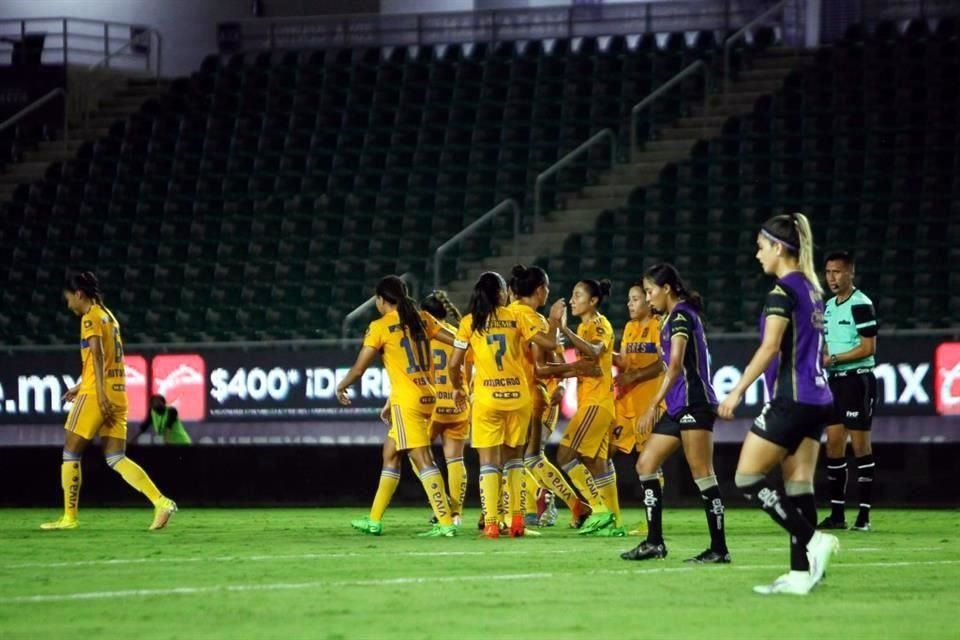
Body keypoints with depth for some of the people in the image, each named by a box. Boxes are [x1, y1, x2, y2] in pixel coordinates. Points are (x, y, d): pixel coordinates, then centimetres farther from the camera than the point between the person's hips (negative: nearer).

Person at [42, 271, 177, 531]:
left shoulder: (91, 317, -7)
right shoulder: (109, 316, 20)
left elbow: (97, 355, -19)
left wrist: (100, 393, -27)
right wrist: (82, 386, 33)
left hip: (96, 395, -8)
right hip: (117, 395, 8)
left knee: (71, 453, 3)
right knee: (116, 459, 3)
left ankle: (69, 517, 6)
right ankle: (162, 502, -13)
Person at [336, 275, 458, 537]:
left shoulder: (380, 326, -5)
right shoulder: (422, 319, 10)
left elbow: (359, 368, -2)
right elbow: (457, 343, 7)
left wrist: (341, 387, 16)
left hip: (406, 400, -7)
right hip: (427, 396, 7)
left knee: (422, 459, -9)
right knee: (390, 454, 17)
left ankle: (446, 523, -16)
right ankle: (375, 520, 23)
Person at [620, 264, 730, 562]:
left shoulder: (682, 315, -11)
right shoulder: (674, 317, 18)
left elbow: (676, 364, -20)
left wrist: (654, 405, -24)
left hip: (694, 403, -10)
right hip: (678, 407, 10)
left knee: (702, 474, -8)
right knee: (645, 464, 8)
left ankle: (719, 549, -6)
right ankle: (654, 542, 8)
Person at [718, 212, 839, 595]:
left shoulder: (783, 291, -12)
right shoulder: (812, 289, 14)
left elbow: (769, 348, -19)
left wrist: (737, 392, -19)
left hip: (790, 401, -9)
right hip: (816, 399, 9)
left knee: (747, 479, -4)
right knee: (799, 484, 6)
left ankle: (813, 541, -11)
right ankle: (801, 574, 2)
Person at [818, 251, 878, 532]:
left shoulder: (860, 304, -11)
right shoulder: (829, 306, 14)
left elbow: (868, 347, -16)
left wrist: (833, 359, -17)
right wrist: (820, 356, 3)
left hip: (858, 379, -8)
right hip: (835, 381, 8)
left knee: (860, 445, -6)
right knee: (834, 443, 6)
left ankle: (864, 515, -3)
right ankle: (837, 514, 10)